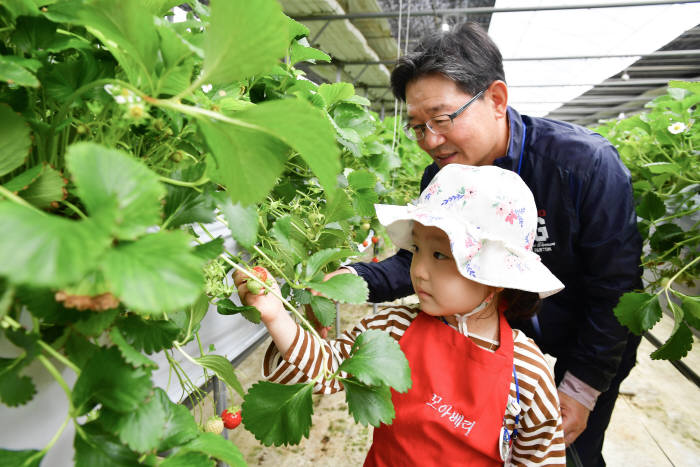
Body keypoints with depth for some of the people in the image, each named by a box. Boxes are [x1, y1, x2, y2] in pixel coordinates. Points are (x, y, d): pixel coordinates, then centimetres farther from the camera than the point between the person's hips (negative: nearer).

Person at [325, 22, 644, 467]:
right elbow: (415, 262, -12)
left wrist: (582, 389, -16)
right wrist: (356, 278, -31)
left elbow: (616, 287, -22)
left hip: (586, 355, -3)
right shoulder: (440, 179, -15)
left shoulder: (585, 163, -29)